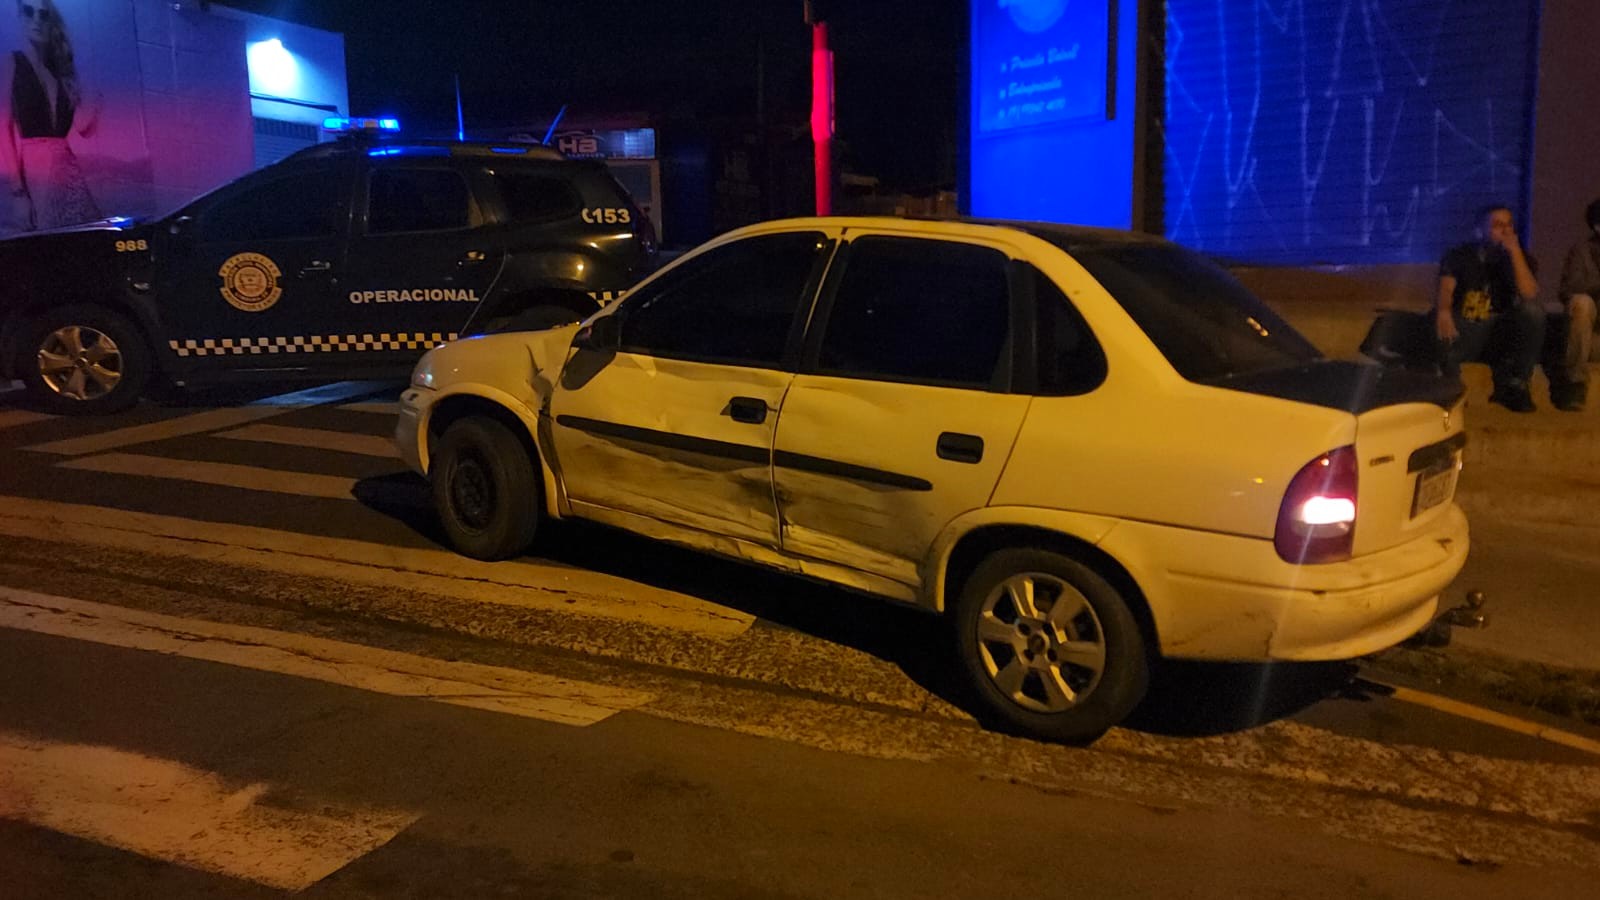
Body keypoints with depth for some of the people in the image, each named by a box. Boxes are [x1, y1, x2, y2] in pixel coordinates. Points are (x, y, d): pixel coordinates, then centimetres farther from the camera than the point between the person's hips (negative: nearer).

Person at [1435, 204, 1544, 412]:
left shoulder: (1518, 258, 6)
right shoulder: (1460, 255, 4)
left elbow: (1529, 294, -14)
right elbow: (1446, 288, -17)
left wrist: (1515, 251, -18)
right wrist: (1443, 311, -40)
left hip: (1502, 335, 2)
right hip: (1462, 333, -2)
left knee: (1533, 311, -27)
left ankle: (1512, 386, -14)